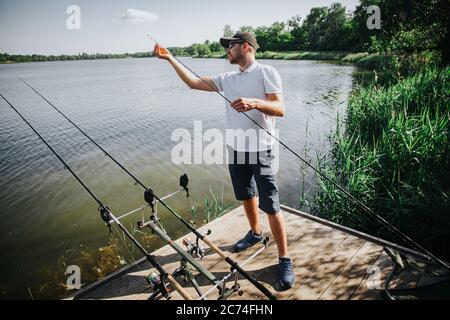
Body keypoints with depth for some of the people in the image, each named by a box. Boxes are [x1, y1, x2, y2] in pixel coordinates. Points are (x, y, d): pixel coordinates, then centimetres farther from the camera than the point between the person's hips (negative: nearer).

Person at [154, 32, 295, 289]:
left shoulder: (267, 72, -6)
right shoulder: (228, 79, 12)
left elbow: (280, 109, -14)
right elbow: (193, 82, 10)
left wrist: (254, 102, -30)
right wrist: (170, 58, 9)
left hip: (260, 150, -6)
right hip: (235, 148, 7)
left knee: (271, 206, -4)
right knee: (246, 196, 20)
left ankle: (285, 260, 11)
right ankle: (255, 233, 44)